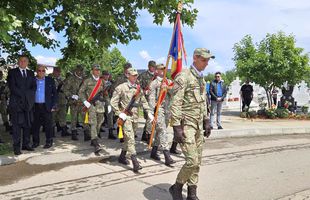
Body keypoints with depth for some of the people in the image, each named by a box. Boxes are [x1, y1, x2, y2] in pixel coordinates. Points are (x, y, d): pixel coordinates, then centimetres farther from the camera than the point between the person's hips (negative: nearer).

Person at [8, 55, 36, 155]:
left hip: (28, 103, 4)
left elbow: (34, 87, 8)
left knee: (27, 125, 7)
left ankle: (26, 145, 16)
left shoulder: (31, 73, 15)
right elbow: (12, 87, -7)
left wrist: (27, 95, -8)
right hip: (16, 103, -4)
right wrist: (24, 95, -12)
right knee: (16, 126, -3)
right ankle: (16, 147, 1)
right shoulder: (12, 72, 3)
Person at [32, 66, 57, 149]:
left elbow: (55, 93, 4)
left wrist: (54, 106, -5)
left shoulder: (50, 80, 4)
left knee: (48, 125, 1)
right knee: (35, 125, 7)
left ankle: (49, 142, 12)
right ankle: (36, 142, 20)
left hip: (47, 106, -2)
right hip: (35, 107, 2)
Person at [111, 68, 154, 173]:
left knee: (129, 138, 15)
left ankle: (122, 157, 33)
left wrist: (149, 112, 7)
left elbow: (144, 102, 17)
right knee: (130, 138, -13)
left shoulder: (138, 88, 11)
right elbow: (113, 102, -6)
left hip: (135, 116, 6)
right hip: (125, 116, -6)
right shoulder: (121, 87, -5)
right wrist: (119, 113, -14)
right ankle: (135, 163, -15)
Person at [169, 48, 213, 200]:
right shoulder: (183, 76, -13)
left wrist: (206, 122, 17)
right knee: (192, 161, -11)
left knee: (197, 161, 10)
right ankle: (176, 187, 13)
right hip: (186, 125, -8)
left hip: (198, 125, 8)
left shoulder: (202, 79, 15)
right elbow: (175, 104, -18)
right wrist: (176, 127, -22)